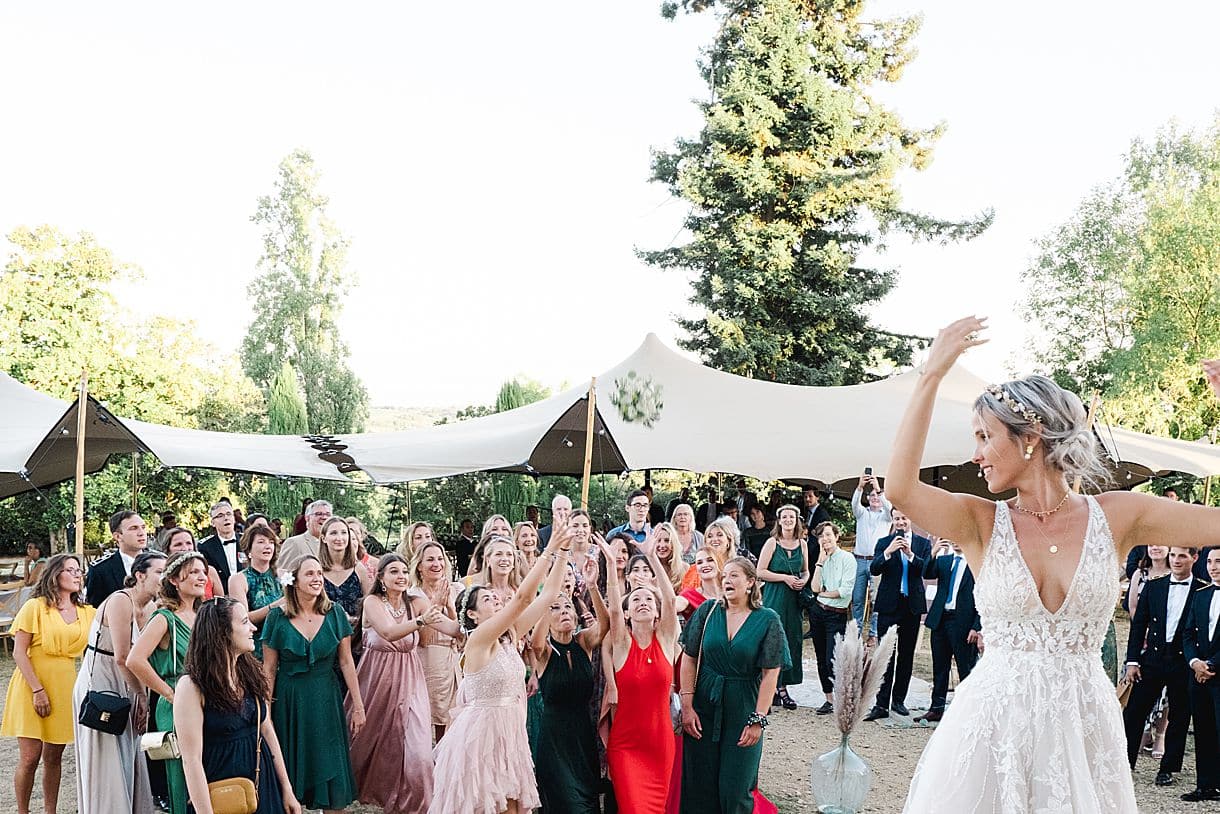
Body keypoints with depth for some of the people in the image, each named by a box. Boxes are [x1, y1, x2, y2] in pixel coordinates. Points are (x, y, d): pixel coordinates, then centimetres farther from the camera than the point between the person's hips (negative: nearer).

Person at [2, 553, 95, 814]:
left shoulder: (86, 612, 8)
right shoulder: (35, 606, -7)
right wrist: (38, 690, -16)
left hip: (64, 688, 4)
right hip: (33, 687, -4)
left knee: (54, 757, 10)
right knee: (30, 758, -4)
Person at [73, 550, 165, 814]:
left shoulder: (150, 609, 5)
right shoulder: (120, 601, -20)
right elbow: (122, 658, -22)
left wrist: (141, 696, -6)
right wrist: (142, 695, -13)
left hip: (123, 689, 8)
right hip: (99, 687, -8)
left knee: (130, 763, 10)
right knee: (107, 765, -1)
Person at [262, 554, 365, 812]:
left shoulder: (334, 613, -2)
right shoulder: (277, 618, -6)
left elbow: (346, 662, 0)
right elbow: (269, 670, -2)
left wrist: (358, 706, 0)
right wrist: (266, 712, -3)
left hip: (327, 699, 1)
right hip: (289, 701, -1)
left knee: (330, 768, 4)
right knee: (293, 769, 8)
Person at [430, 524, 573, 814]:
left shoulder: (510, 635, 6)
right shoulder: (478, 639, -14)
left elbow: (549, 594, 4)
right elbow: (522, 596, -23)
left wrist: (562, 551, -3)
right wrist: (549, 551, -23)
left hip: (510, 732, 7)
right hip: (480, 733, -7)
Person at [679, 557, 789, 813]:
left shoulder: (767, 620, -5)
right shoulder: (708, 611, 0)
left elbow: (770, 673, -8)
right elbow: (689, 659, 0)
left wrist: (758, 720, -12)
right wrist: (687, 705, -5)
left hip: (742, 710, -2)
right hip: (704, 706, 2)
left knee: (735, 788, 3)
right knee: (700, 785, 5)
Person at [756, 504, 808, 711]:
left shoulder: (802, 544, 9)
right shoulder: (772, 543, -3)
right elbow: (760, 572, -7)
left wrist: (803, 580, -2)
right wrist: (785, 578, -14)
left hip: (794, 599, 4)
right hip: (774, 598, -4)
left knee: (792, 641, 3)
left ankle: (781, 687, 11)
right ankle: (779, 688, 0)